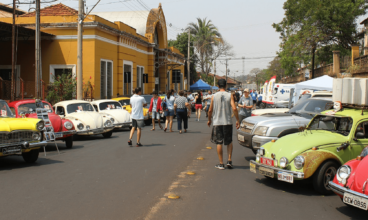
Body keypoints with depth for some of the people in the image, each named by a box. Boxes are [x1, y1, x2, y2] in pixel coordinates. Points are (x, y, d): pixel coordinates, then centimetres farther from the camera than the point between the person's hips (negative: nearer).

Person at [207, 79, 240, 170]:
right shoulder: (230, 96, -2)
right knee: (229, 142, 16)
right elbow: (234, 109, -11)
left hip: (217, 122, 0)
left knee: (219, 143, 5)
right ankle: (229, 160, 6)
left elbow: (210, 110, 3)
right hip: (228, 122, 0)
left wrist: (209, 120, 18)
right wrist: (237, 120, -2)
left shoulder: (214, 96, 0)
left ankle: (221, 164, 7)